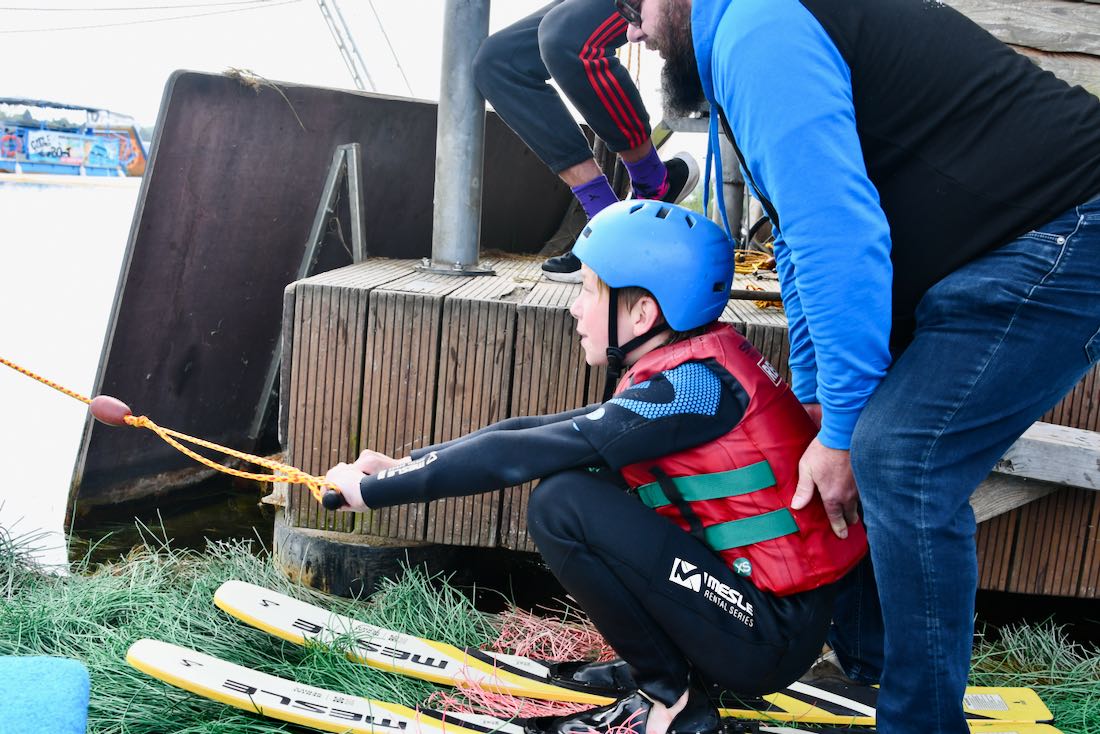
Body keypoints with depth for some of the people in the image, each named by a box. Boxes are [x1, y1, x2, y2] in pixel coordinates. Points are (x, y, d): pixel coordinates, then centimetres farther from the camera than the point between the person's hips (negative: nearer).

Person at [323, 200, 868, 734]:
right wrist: (405, 465, 3)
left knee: (561, 505, -18)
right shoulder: (692, 366, 6)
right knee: (582, 475, 8)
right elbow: (532, 431, 6)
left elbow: (521, 455, -23)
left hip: (777, 634, -9)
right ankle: (660, 667, 11)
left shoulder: (694, 384, -22)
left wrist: (373, 489, -14)